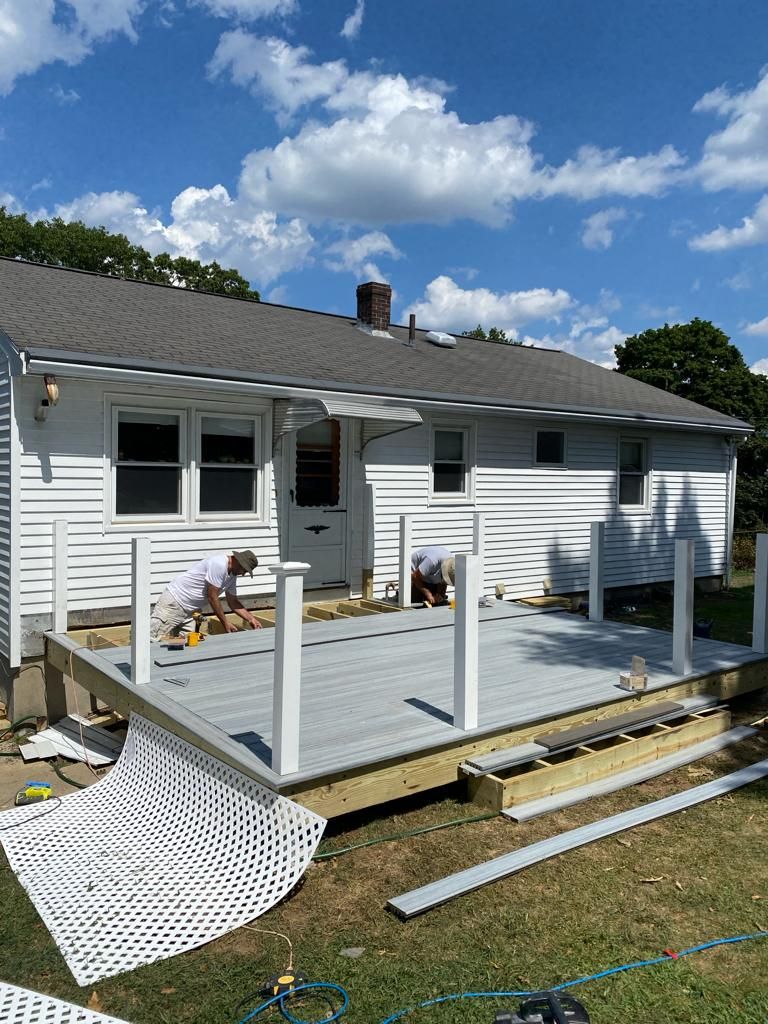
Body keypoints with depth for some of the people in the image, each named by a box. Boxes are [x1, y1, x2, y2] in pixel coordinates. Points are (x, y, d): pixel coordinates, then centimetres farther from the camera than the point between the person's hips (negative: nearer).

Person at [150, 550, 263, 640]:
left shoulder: (232, 575, 8)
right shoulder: (219, 564, -22)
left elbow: (233, 602, 17)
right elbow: (212, 597, -20)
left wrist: (251, 619, 7)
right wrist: (225, 623, -12)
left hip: (188, 611, 10)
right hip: (173, 603, -10)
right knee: (153, 639, -17)